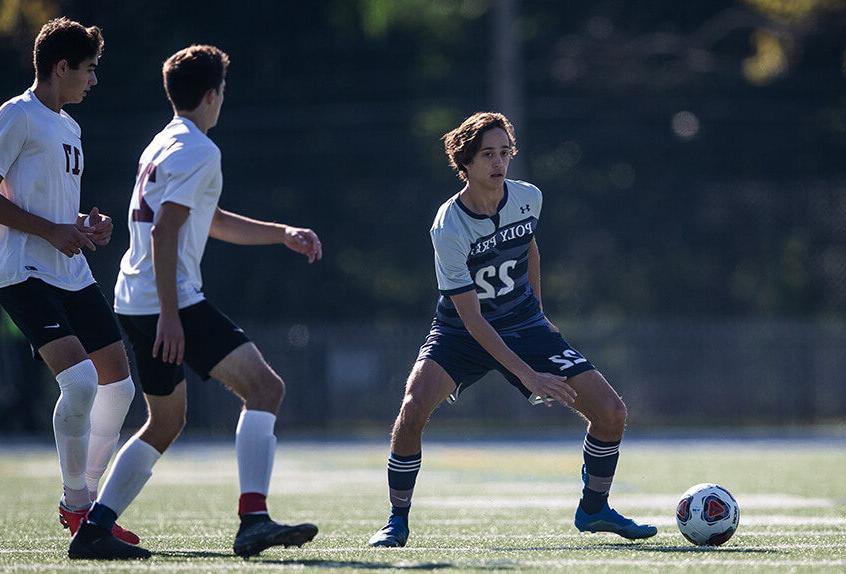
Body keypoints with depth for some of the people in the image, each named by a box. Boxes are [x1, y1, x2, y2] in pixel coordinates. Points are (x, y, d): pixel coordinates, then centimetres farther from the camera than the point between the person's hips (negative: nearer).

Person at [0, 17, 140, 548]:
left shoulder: (69, 127, 21)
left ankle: (88, 500, 18)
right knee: (80, 380, -22)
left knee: (118, 385, 6)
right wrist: (51, 231, -16)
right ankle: (76, 504, -8)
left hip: (72, 275, 9)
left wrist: (84, 224, 11)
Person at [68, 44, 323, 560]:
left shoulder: (165, 145, 22)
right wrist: (170, 315, -23)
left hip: (136, 304, 10)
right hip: (169, 302, -10)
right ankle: (253, 521, -29)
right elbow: (163, 232, -19)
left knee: (167, 422, 19)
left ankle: (94, 530, 14)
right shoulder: (198, 151, -10)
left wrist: (284, 234, 22)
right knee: (264, 386, -16)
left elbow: (215, 223, 30)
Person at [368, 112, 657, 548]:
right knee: (414, 407, -30)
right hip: (461, 331, -4)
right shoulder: (448, 227, -24)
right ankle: (397, 520, -10)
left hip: (523, 323, 4)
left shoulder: (528, 198, -8)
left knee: (610, 413, -8)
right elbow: (471, 319, -25)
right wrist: (529, 376, -31)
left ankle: (593, 509, 17)